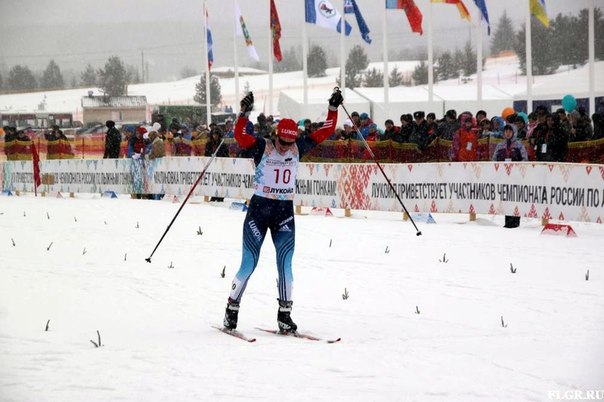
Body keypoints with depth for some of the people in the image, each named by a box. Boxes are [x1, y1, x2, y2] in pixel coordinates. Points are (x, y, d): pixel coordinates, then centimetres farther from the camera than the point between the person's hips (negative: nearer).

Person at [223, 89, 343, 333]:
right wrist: (244, 114, -36)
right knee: (249, 264, -2)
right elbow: (240, 136, -24)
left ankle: (284, 314, 5)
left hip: (285, 212, 3)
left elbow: (325, 132, 8)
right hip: (259, 209, -3)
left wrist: (333, 109, 1)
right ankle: (232, 309, 12)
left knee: (285, 264, -3)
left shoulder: (298, 148, 5)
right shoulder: (262, 147, -7)